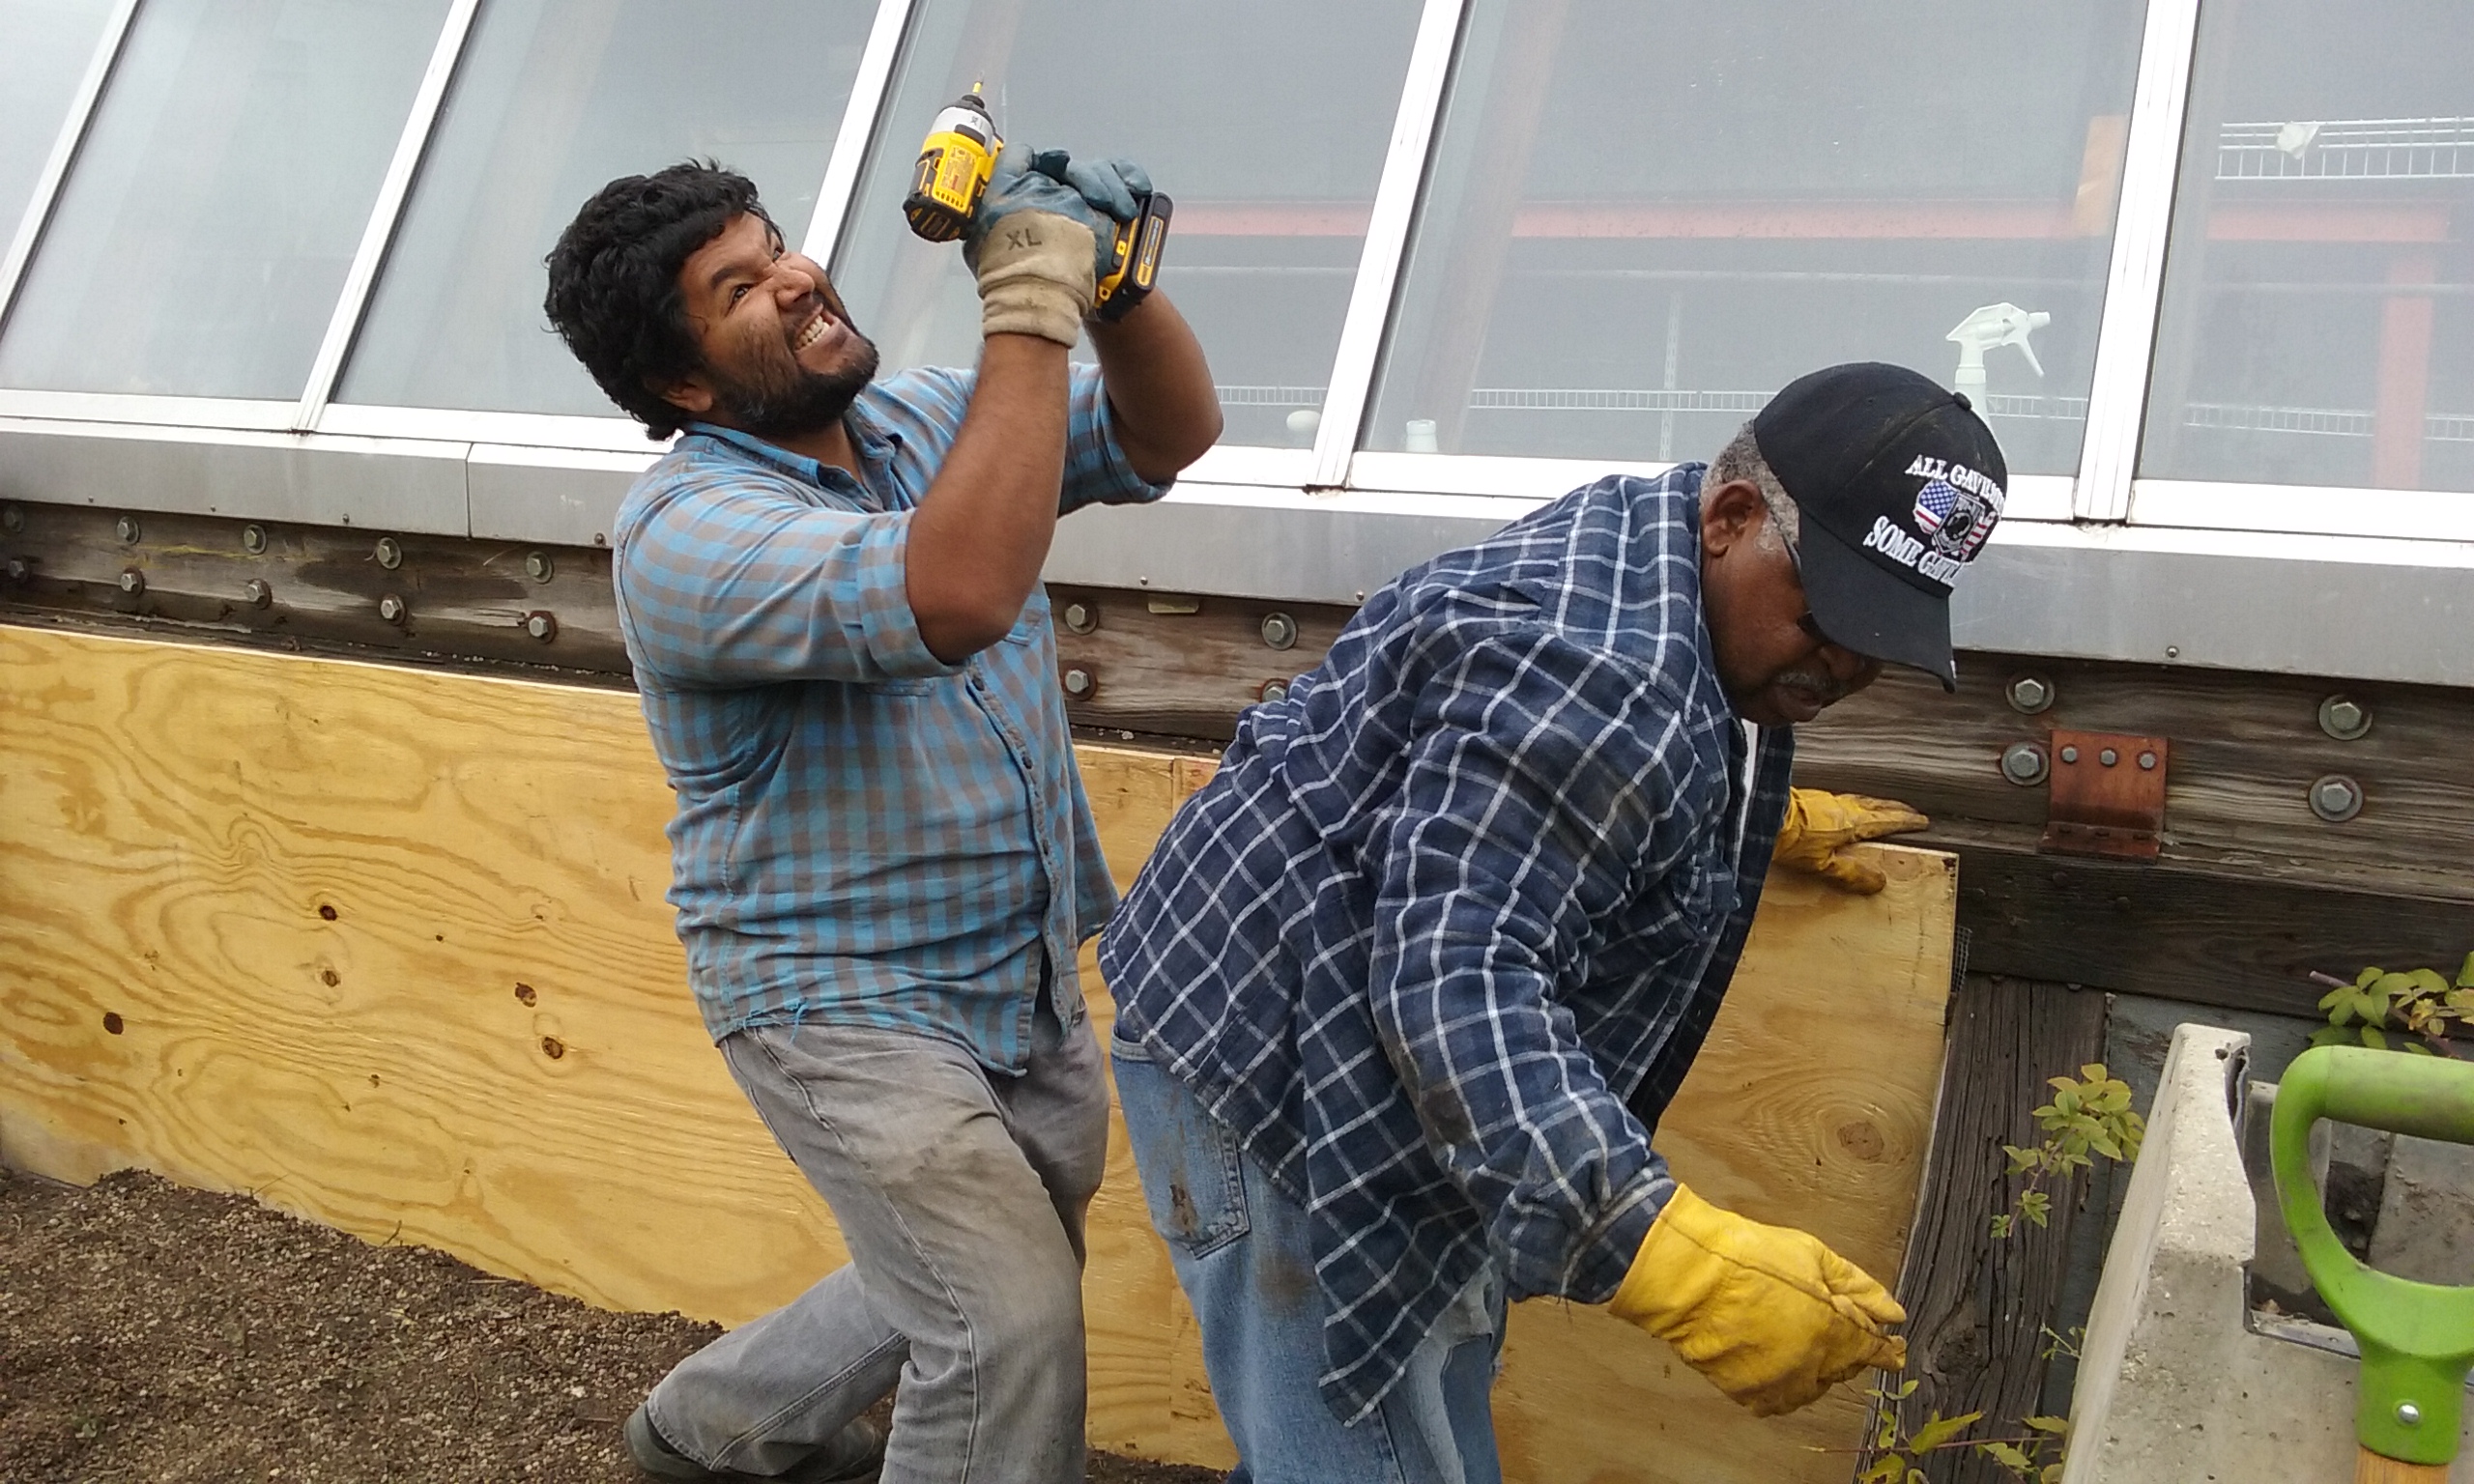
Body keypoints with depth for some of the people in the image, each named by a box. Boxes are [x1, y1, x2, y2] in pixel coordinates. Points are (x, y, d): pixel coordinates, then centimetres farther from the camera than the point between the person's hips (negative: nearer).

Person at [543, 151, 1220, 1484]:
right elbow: (956, 596, -39)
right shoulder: (686, 535, -22)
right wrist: (1031, 310, -35)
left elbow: (1167, 435, 3)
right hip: (842, 1007, -8)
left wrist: (1113, 282, -16)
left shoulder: (922, 421, 1)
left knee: (995, 1287, 22)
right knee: (1013, 1327, -13)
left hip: (1029, 987, 8)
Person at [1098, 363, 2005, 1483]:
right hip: (1275, 1064, -10)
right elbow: (1453, 979, -36)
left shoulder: (1652, 548, 4)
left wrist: (1770, 818, 32)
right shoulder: (1599, 669, -29)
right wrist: (1669, 1255, -42)